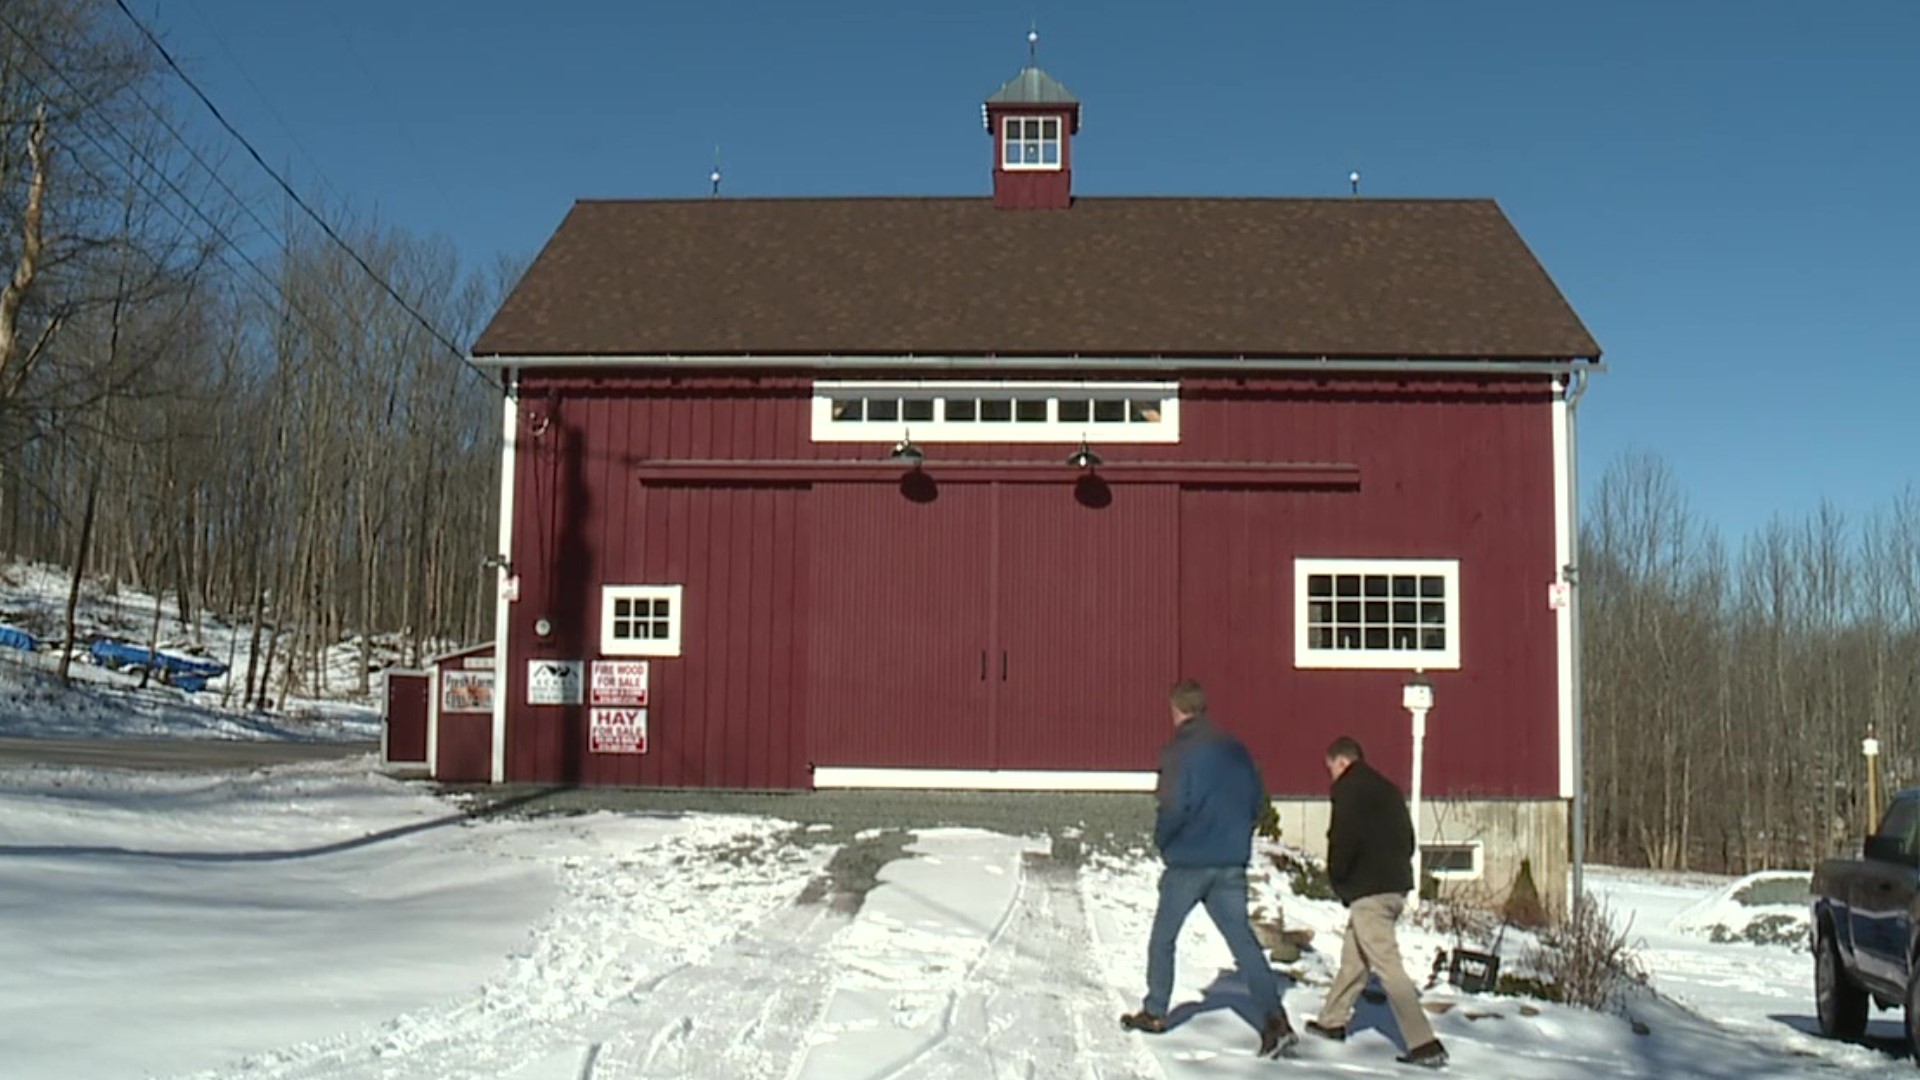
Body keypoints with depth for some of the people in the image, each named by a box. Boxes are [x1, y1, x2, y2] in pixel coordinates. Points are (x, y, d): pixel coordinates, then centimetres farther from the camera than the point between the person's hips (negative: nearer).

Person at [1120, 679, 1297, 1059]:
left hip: (1187, 863, -5)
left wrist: (1161, 839, 0)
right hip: (1231, 863, 5)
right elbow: (1258, 801, 10)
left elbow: (1174, 807, -18)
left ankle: (1154, 1013, 22)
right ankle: (1274, 1019, -10)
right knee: (1242, 938, 2)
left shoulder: (1179, 752, -11)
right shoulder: (1235, 749, 7)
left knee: (1162, 938, 13)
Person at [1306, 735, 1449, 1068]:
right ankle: (1332, 1020, 35)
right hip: (1396, 886, 9)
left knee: (1387, 964, -11)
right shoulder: (1386, 789, 18)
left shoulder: (1348, 789, -7)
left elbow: (1344, 839, -17)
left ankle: (1424, 1044, -16)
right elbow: (1407, 837, 19)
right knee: (1353, 956, 22)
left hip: (1367, 890, -9)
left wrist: (1336, 877, -2)